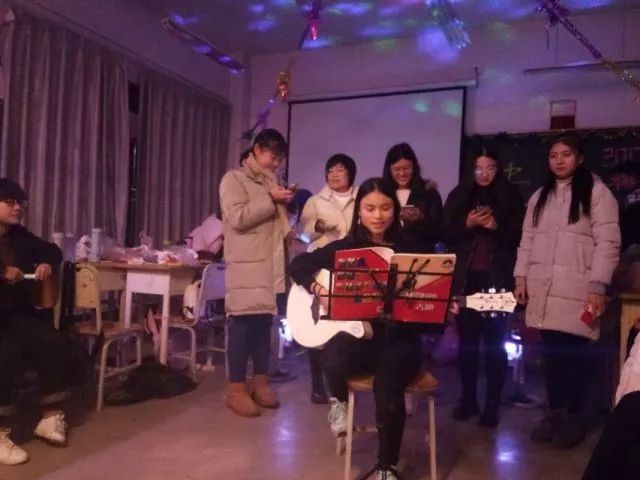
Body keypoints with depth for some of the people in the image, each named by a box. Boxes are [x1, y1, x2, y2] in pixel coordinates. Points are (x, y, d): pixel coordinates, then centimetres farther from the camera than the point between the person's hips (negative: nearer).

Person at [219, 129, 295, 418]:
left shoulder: (270, 180, 20)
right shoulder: (234, 179, -2)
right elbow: (237, 218, -17)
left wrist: (285, 204, 8)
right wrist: (270, 200, -15)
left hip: (271, 263, 7)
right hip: (246, 264, -7)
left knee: (264, 323, 10)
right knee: (243, 324, -5)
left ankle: (260, 382, 21)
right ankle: (236, 390, 4)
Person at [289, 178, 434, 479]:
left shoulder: (408, 253, 3)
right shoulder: (344, 248, 4)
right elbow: (298, 265, 6)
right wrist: (318, 290, -11)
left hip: (397, 339, 0)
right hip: (355, 336, 0)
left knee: (388, 383, -31)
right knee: (335, 355, -35)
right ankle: (339, 401, 4)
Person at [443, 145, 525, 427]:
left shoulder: (511, 197, 4)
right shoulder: (458, 196, 8)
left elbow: (518, 237, 1)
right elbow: (447, 236, 4)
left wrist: (496, 226, -16)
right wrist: (467, 224, -13)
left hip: (497, 278, -2)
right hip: (465, 277, 2)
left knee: (495, 341, 0)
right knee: (467, 339, 6)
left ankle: (492, 404, 9)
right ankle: (468, 399, 18)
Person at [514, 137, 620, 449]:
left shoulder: (596, 192, 0)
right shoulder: (539, 196, 17)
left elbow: (607, 242, -7)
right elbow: (527, 239, 16)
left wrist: (598, 286, -13)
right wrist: (520, 278, 8)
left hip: (577, 291, -4)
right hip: (543, 290, 5)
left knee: (574, 354, -2)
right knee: (551, 352, 8)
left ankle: (574, 418, 15)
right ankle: (555, 412, 22)